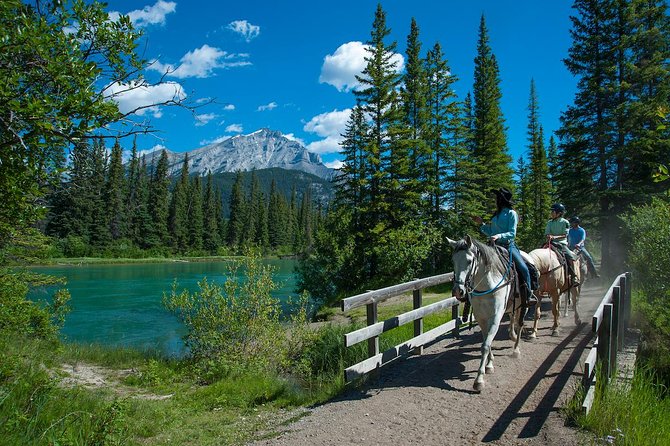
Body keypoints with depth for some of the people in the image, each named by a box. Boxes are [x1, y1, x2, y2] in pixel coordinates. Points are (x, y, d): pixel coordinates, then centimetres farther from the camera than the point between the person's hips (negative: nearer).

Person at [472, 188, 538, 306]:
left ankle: (529, 295, -3)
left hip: (508, 245, -6)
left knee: (523, 268, -19)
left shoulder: (511, 213, -2)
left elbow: (512, 233, -10)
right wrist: (481, 224, 12)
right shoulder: (496, 215, 17)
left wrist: (499, 236, -25)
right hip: (495, 246, 6)